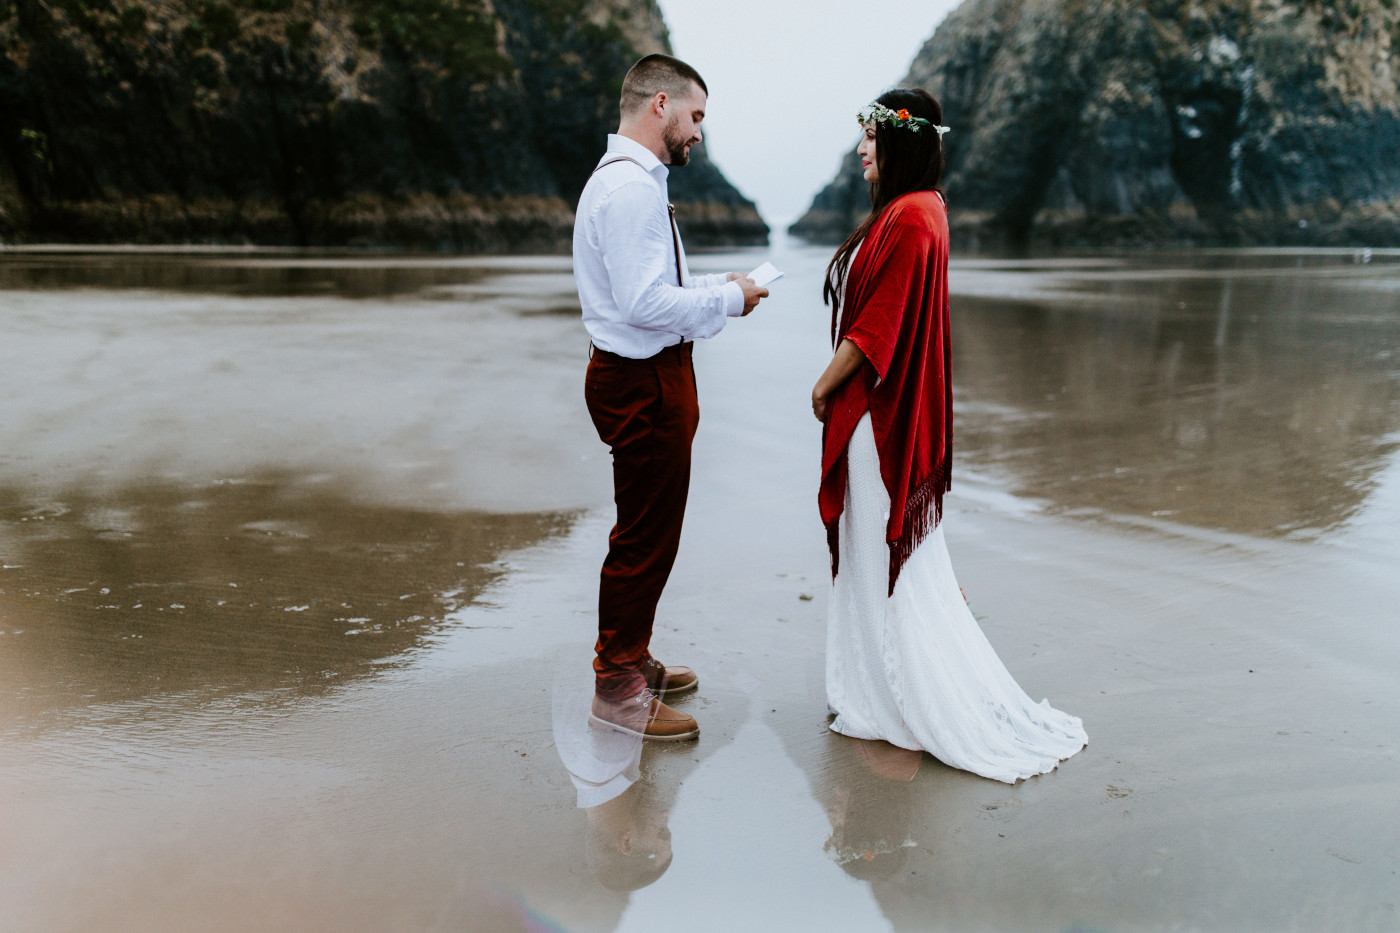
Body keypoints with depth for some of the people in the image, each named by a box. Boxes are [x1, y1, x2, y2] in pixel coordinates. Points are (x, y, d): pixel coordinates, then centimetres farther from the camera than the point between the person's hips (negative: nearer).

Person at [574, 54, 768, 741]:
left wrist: (716, 287, 11)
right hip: (642, 383, -11)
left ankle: (631, 660, 37)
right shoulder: (629, 187, -19)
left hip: (650, 377, 11)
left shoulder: (630, 180, 16)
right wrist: (726, 299, -14)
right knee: (645, 537, 0)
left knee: (648, 530, 20)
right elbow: (645, 303, -26)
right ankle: (616, 689, 15)